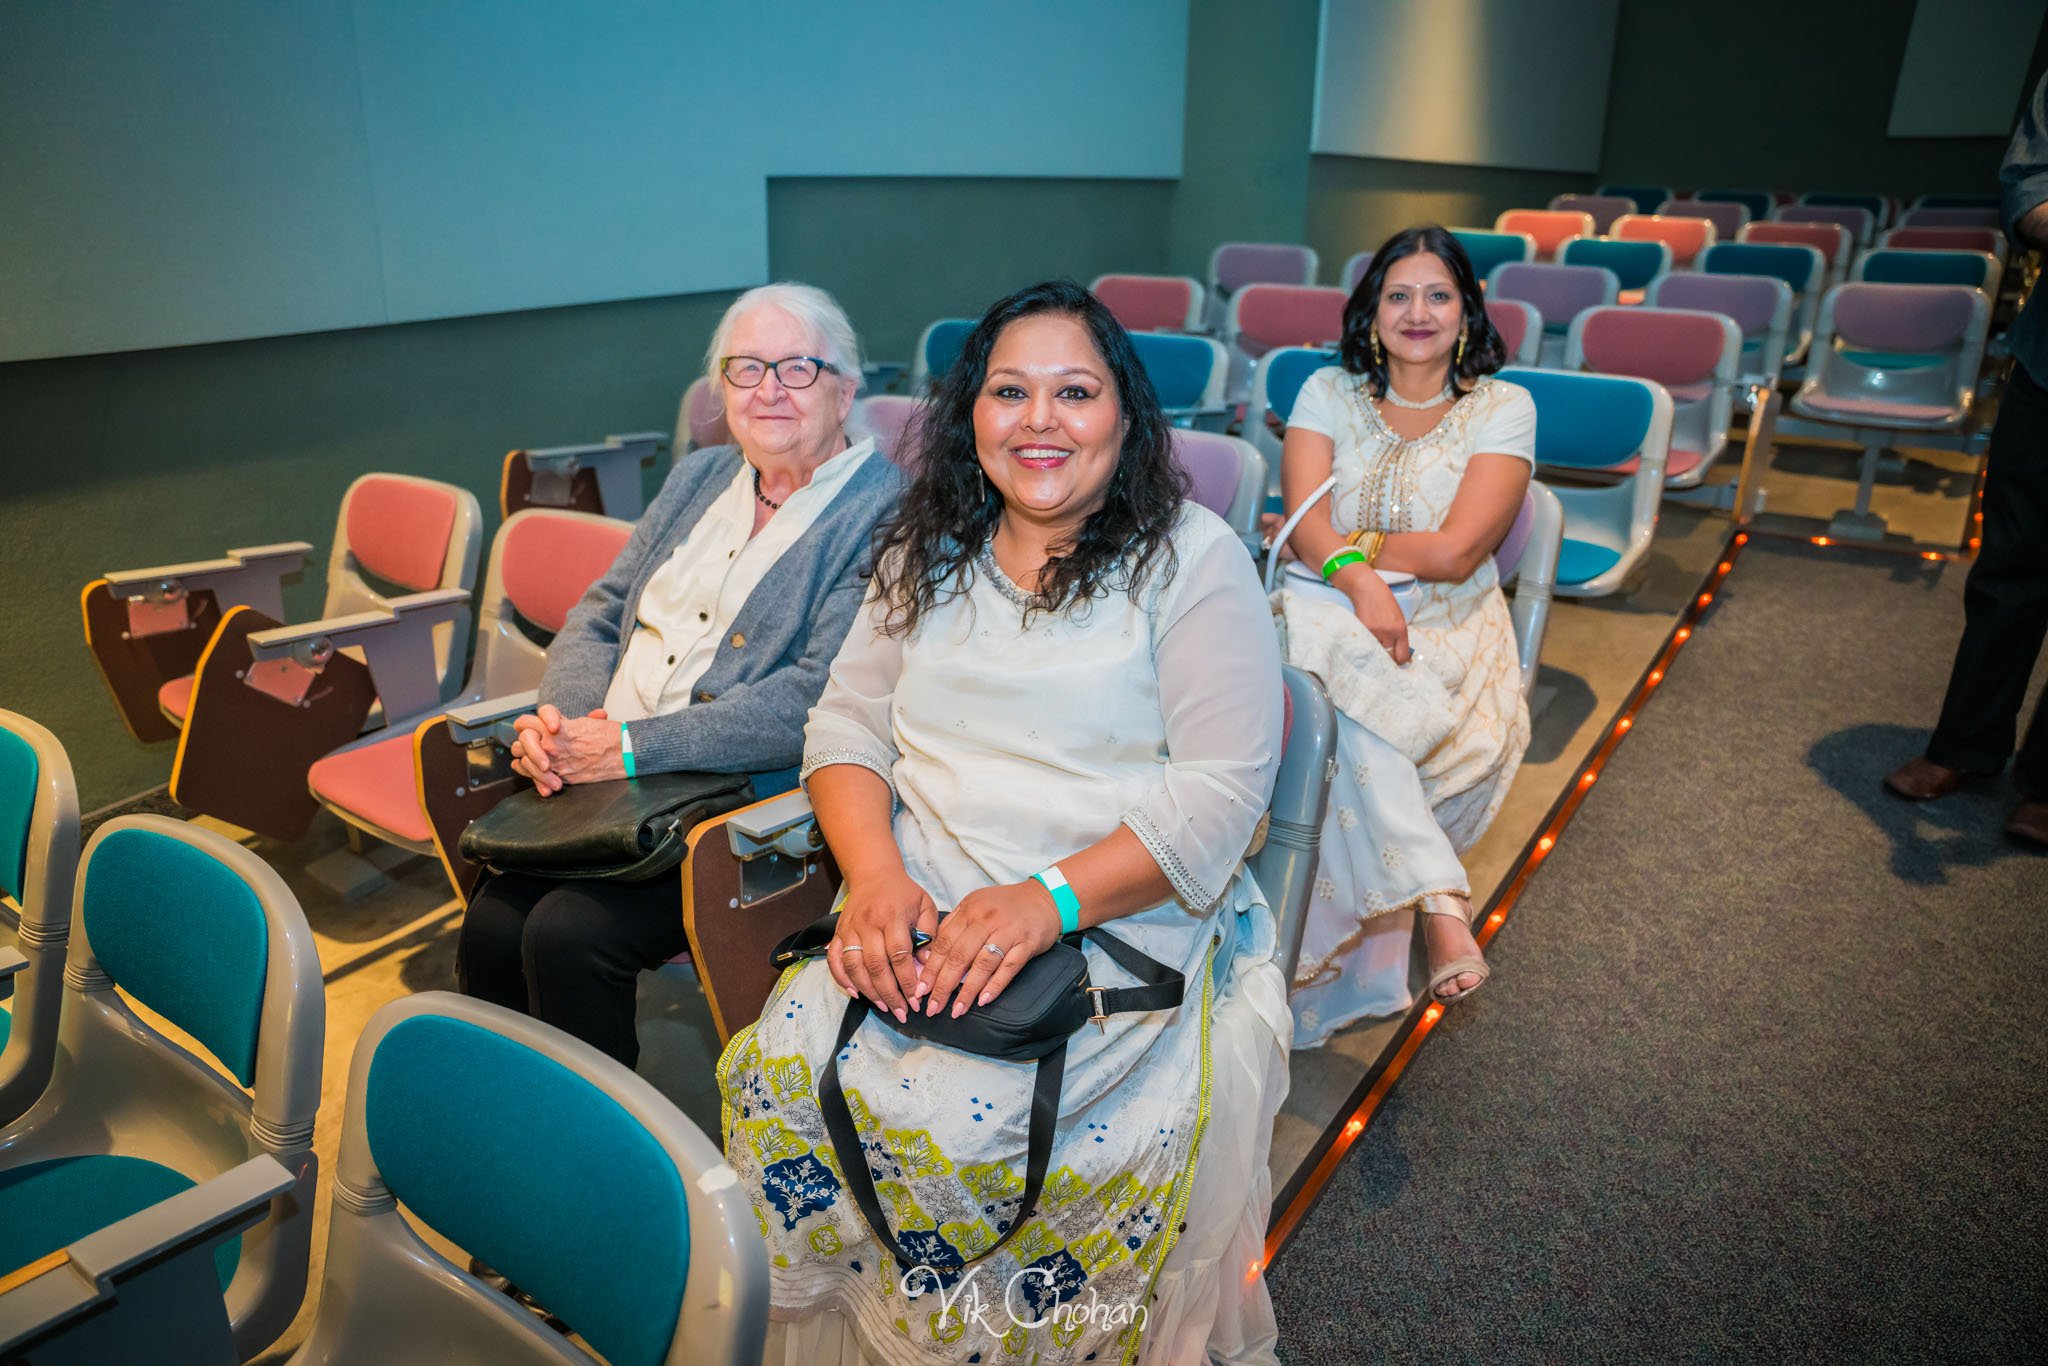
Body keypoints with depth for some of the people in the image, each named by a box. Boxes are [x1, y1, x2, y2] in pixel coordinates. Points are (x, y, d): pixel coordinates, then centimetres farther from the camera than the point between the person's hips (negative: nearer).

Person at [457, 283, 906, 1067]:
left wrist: (633, 746, -18)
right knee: (490, 923, -14)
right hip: (603, 780, 6)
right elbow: (599, 615, 18)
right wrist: (560, 718, -3)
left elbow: (818, 699, -17)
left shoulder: (883, 515, -7)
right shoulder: (697, 479, 18)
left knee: (568, 935, -23)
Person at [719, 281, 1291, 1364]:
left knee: (962, 1120, -28)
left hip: (1124, 924, -4)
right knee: (779, 1073, -20)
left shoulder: (1193, 559, -1)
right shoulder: (927, 555, 15)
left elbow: (1223, 788, -9)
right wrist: (876, 876, -10)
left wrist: (1048, 899, -20)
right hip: (920, 915, 4)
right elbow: (845, 725, 10)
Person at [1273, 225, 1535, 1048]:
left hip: (1447, 638, -1)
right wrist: (1359, 578, -23)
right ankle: (1440, 898, -33)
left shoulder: (1503, 408, 6)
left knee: (1334, 701, -32)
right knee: (1317, 648, -35)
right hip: (1334, 612, 2)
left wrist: (1341, 540, -3)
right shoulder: (1329, 393, 13)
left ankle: (1337, 978, -23)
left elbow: (1455, 551, -8)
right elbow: (1306, 523, -3)